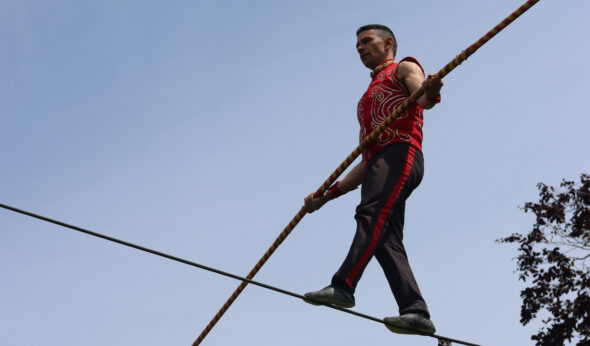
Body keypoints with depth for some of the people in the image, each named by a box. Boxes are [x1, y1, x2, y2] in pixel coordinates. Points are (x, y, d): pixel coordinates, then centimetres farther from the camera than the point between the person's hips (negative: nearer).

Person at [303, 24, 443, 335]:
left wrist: (430, 92, -34)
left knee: (371, 213, -27)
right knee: (385, 239, -8)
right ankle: (416, 313, -17)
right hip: (377, 164, 8)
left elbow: (423, 98, -8)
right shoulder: (367, 101, 37)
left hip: (401, 153, -8)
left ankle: (343, 286, -43)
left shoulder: (404, 69, 17)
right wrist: (327, 194, 22)